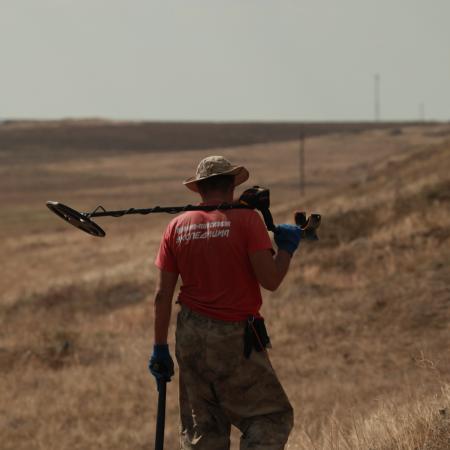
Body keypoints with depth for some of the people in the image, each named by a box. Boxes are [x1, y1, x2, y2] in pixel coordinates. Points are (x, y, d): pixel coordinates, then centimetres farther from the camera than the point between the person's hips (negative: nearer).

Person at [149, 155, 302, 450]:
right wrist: (287, 248, 4)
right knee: (272, 417, 4)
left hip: (191, 337, 5)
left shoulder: (177, 227, 6)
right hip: (237, 337, -5)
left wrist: (160, 347, 11)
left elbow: (163, 295, 5)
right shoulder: (246, 219, -8)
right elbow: (270, 280, -14)